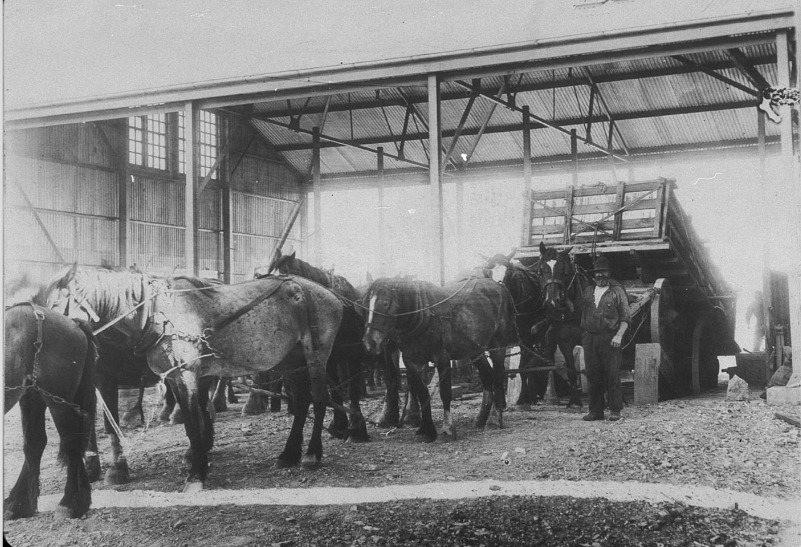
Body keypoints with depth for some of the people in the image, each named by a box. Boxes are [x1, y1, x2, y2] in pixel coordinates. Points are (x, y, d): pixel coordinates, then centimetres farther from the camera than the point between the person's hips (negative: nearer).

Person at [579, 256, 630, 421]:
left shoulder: (617, 291, 1)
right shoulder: (587, 292, 15)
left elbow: (626, 318, -1)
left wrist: (619, 335, -14)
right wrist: (583, 337, 10)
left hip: (610, 338, -4)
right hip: (589, 338, 4)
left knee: (612, 375, -3)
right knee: (593, 376, 6)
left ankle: (615, 410, 4)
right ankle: (595, 410, 12)